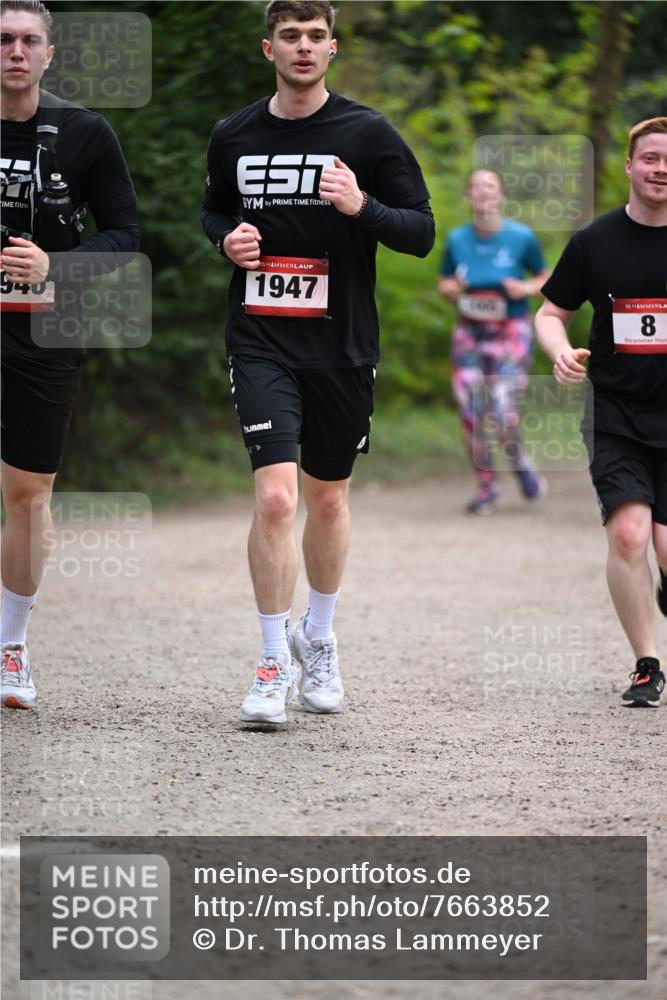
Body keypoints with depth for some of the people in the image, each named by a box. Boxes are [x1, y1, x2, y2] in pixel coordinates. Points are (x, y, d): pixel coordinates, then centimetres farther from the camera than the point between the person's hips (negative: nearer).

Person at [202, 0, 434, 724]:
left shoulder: (367, 134, -3)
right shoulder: (233, 137, 4)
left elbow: (421, 233, -2)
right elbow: (214, 210, 22)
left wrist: (362, 207, -21)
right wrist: (227, 239, -1)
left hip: (343, 345, 0)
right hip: (261, 344, 0)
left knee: (328, 499, 13)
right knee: (274, 497, -15)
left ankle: (318, 640, 36)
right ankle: (275, 663, -5)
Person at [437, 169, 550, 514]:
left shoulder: (521, 237, -5)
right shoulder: (457, 240, 2)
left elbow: (545, 278, 8)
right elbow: (443, 283, 14)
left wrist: (527, 288, -13)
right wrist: (452, 289, -8)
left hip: (511, 333, -3)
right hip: (469, 333, 3)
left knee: (502, 406, -17)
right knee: (471, 413, -5)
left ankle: (521, 462, 15)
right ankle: (486, 487, 13)